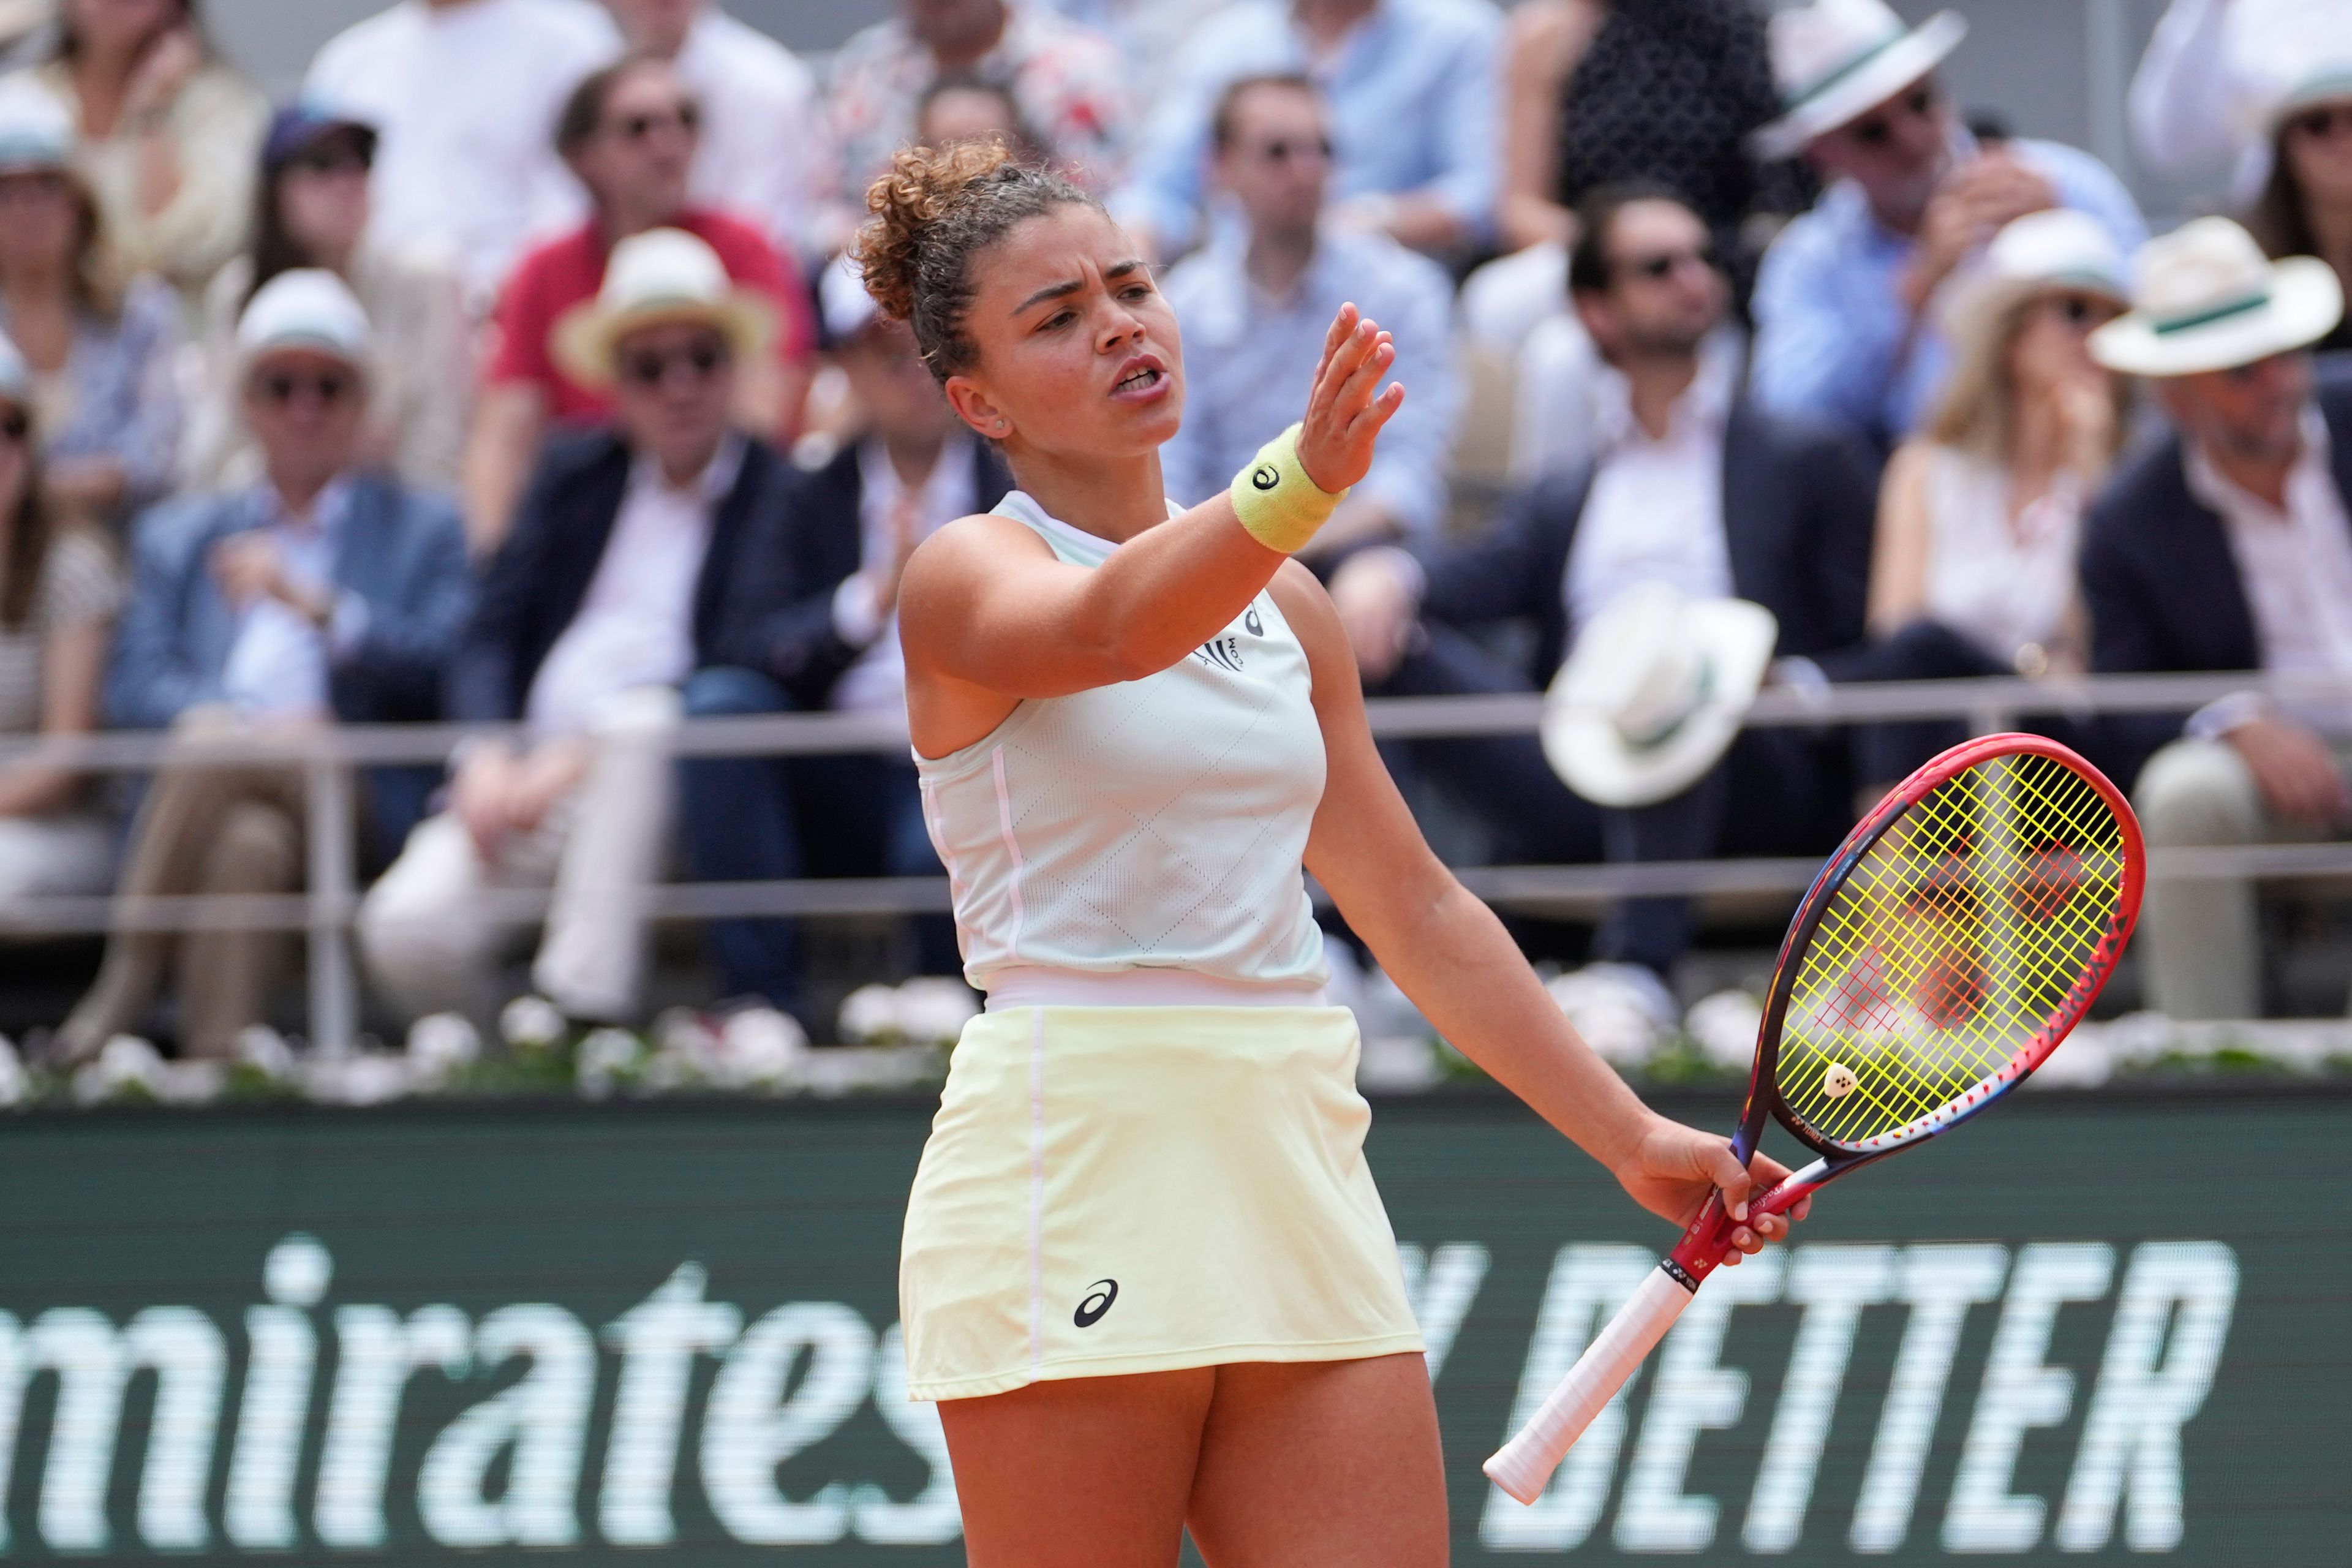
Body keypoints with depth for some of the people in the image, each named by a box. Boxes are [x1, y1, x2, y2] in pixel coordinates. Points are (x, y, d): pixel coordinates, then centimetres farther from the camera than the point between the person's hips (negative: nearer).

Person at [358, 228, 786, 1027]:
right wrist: (485, 758, -8)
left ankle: (584, 1007, -38)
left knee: (643, 718, -39)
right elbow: (493, 635, 12)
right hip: (526, 777, 3)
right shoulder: (575, 473, 21)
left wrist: (576, 761, -15)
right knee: (406, 928, -25)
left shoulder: (778, 496, 4)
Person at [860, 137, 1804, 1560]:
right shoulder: (968, 575, -4)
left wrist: (1630, 1136, 19)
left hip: (1298, 1178, 6)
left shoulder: (1286, 606, 16)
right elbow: (1109, 629, -28)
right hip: (1072, 1182, -6)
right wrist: (1298, 485, -47)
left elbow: (1416, 909, 22)